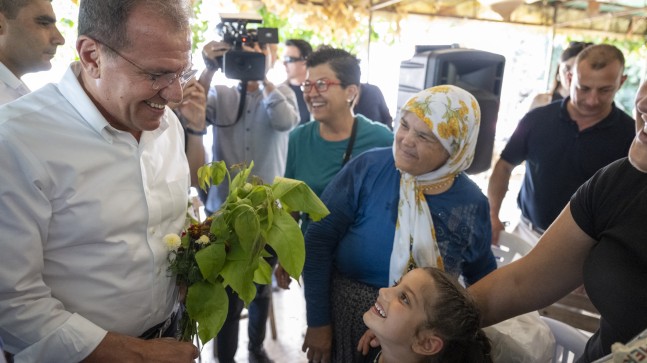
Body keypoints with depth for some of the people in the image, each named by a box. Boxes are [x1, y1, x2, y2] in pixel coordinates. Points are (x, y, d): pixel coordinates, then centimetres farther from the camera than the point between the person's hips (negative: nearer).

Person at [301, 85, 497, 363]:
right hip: (344, 324, -1)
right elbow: (319, 240, -14)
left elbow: (482, 277, 8)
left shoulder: (471, 203, -9)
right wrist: (318, 322, -12)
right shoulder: (367, 169, -16)